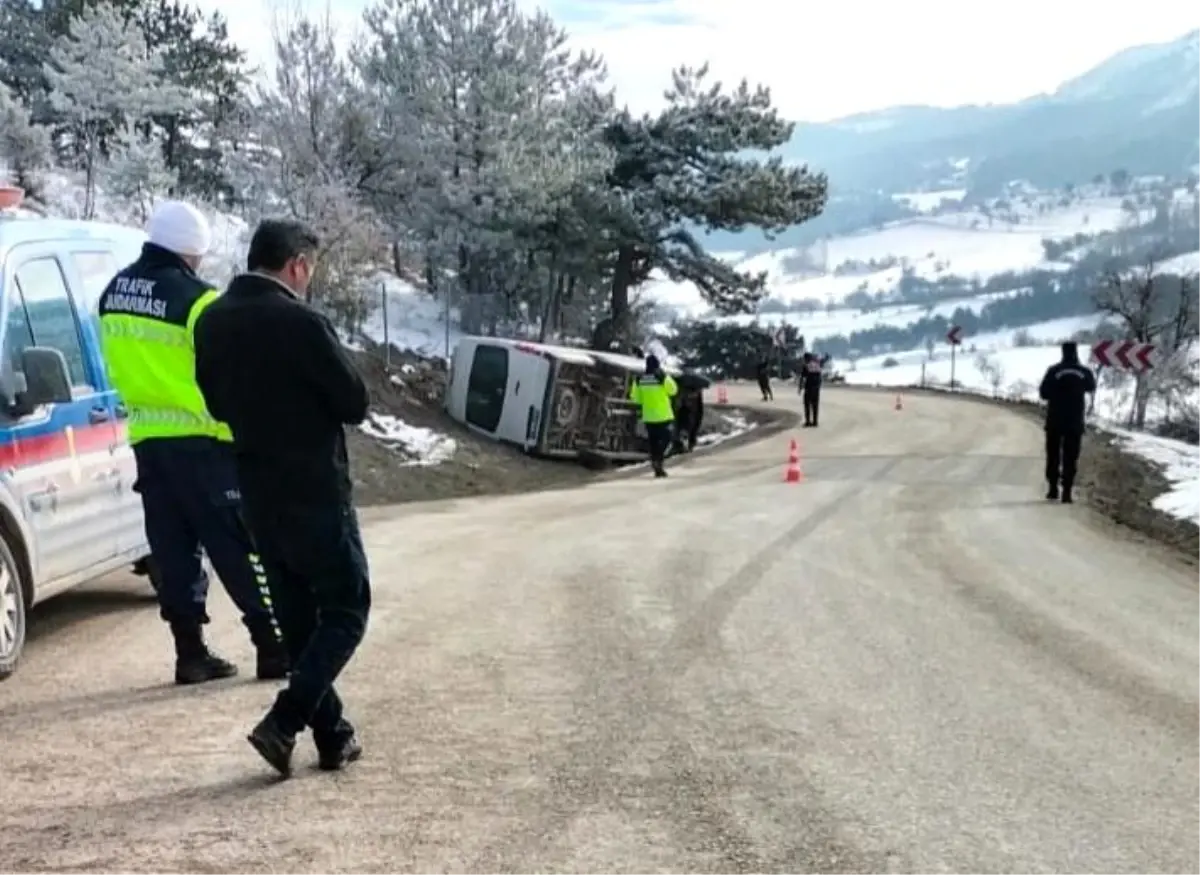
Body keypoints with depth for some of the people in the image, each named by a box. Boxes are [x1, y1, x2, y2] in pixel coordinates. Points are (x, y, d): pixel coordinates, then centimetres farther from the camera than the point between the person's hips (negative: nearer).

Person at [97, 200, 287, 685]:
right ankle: (274, 646, 1)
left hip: (147, 439, 7)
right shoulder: (195, 299, -16)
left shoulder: (113, 295, 9)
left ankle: (190, 652, 13)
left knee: (173, 550, 11)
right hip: (201, 438, -7)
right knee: (239, 546, -1)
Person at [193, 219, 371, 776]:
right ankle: (284, 722, -7)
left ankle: (331, 735, 19)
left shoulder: (212, 321, 4)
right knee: (345, 609, 5)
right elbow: (355, 404, -11)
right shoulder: (301, 323, -19)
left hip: (258, 490, 7)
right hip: (315, 489, -7)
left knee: (296, 615, 14)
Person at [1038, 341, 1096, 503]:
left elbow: (1043, 393, -7)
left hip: (1055, 421, -1)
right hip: (1075, 422, 1)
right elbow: (1091, 388, 18)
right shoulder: (1085, 372, -2)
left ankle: (1053, 489, 10)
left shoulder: (1054, 371, -11)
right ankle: (1067, 492, -2)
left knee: (1053, 456, 12)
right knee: (1070, 458, 4)